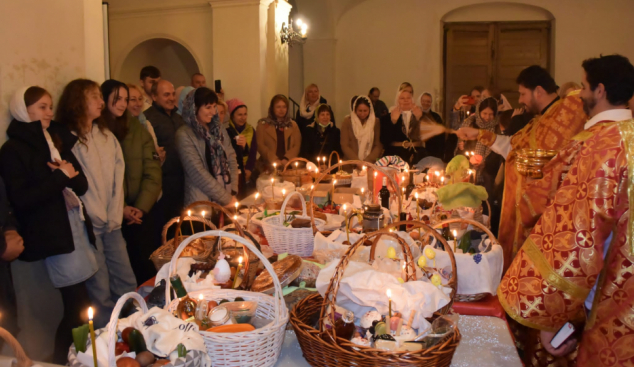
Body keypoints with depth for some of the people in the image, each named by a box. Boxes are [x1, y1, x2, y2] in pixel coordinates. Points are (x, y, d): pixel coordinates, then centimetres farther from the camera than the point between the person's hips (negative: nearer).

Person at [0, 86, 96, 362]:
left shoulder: (58, 140, 15)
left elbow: (82, 185, 12)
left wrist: (69, 174, -9)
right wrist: (60, 177, -12)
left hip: (77, 227, 6)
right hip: (54, 234, -6)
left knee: (78, 305, 8)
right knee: (79, 306, -5)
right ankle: (63, 359, 15)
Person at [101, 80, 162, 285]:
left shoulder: (137, 128, 5)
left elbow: (152, 171, 0)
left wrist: (141, 207, -9)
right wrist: (121, 208, -11)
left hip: (142, 211, 2)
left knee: (148, 266, 3)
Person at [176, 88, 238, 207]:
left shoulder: (219, 129, 8)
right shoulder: (184, 135, -10)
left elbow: (232, 160, 7)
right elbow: (198, 174, -16)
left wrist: (232, 193, -5)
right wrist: (227, 199, -14)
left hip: (227, 199, 5)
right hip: (202, 203, -5)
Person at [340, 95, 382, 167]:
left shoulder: (376, 122, 6)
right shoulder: (347, 122, 3)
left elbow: (378, 145, 4)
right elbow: (345, 146, 1)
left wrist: (368, 161, -9)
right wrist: (357, 162, -10)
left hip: (370, 163, 1)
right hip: (351, 164, 0)